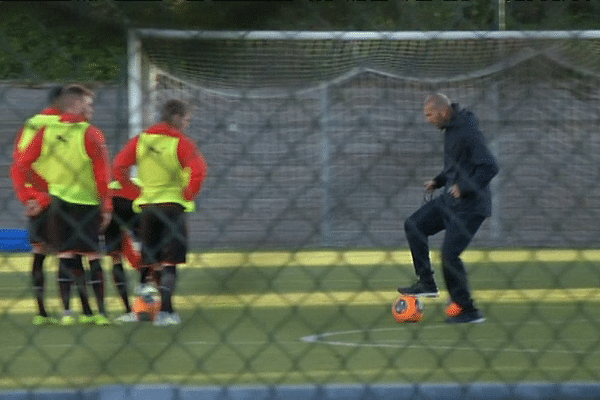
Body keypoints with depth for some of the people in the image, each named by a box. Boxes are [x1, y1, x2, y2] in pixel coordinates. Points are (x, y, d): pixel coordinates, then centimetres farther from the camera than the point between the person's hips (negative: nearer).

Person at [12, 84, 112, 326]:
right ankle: (100, 312, 5)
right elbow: (102, 174, -12)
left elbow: (20, 167, 1)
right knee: (93, 257, 4)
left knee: (65, 257, 7)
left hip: (57, 203, 3)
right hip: (87, 204, -3)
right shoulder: (91, 134, -8)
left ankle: (67, 311, 0)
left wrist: (29, 197, 4)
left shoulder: (46, 132, 3)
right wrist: (106, 207, -5)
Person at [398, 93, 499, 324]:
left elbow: (489, 167, -24)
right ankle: (426, 283, 14)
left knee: (449, 254, -11)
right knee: (414, 225, 11)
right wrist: (438, 181, 12)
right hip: (450, 200, 10)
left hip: (469, 206, -10)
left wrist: (465, 188, -24)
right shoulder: (450, 129, 10)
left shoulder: (467, 131, -20)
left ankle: (467, 309, 0)